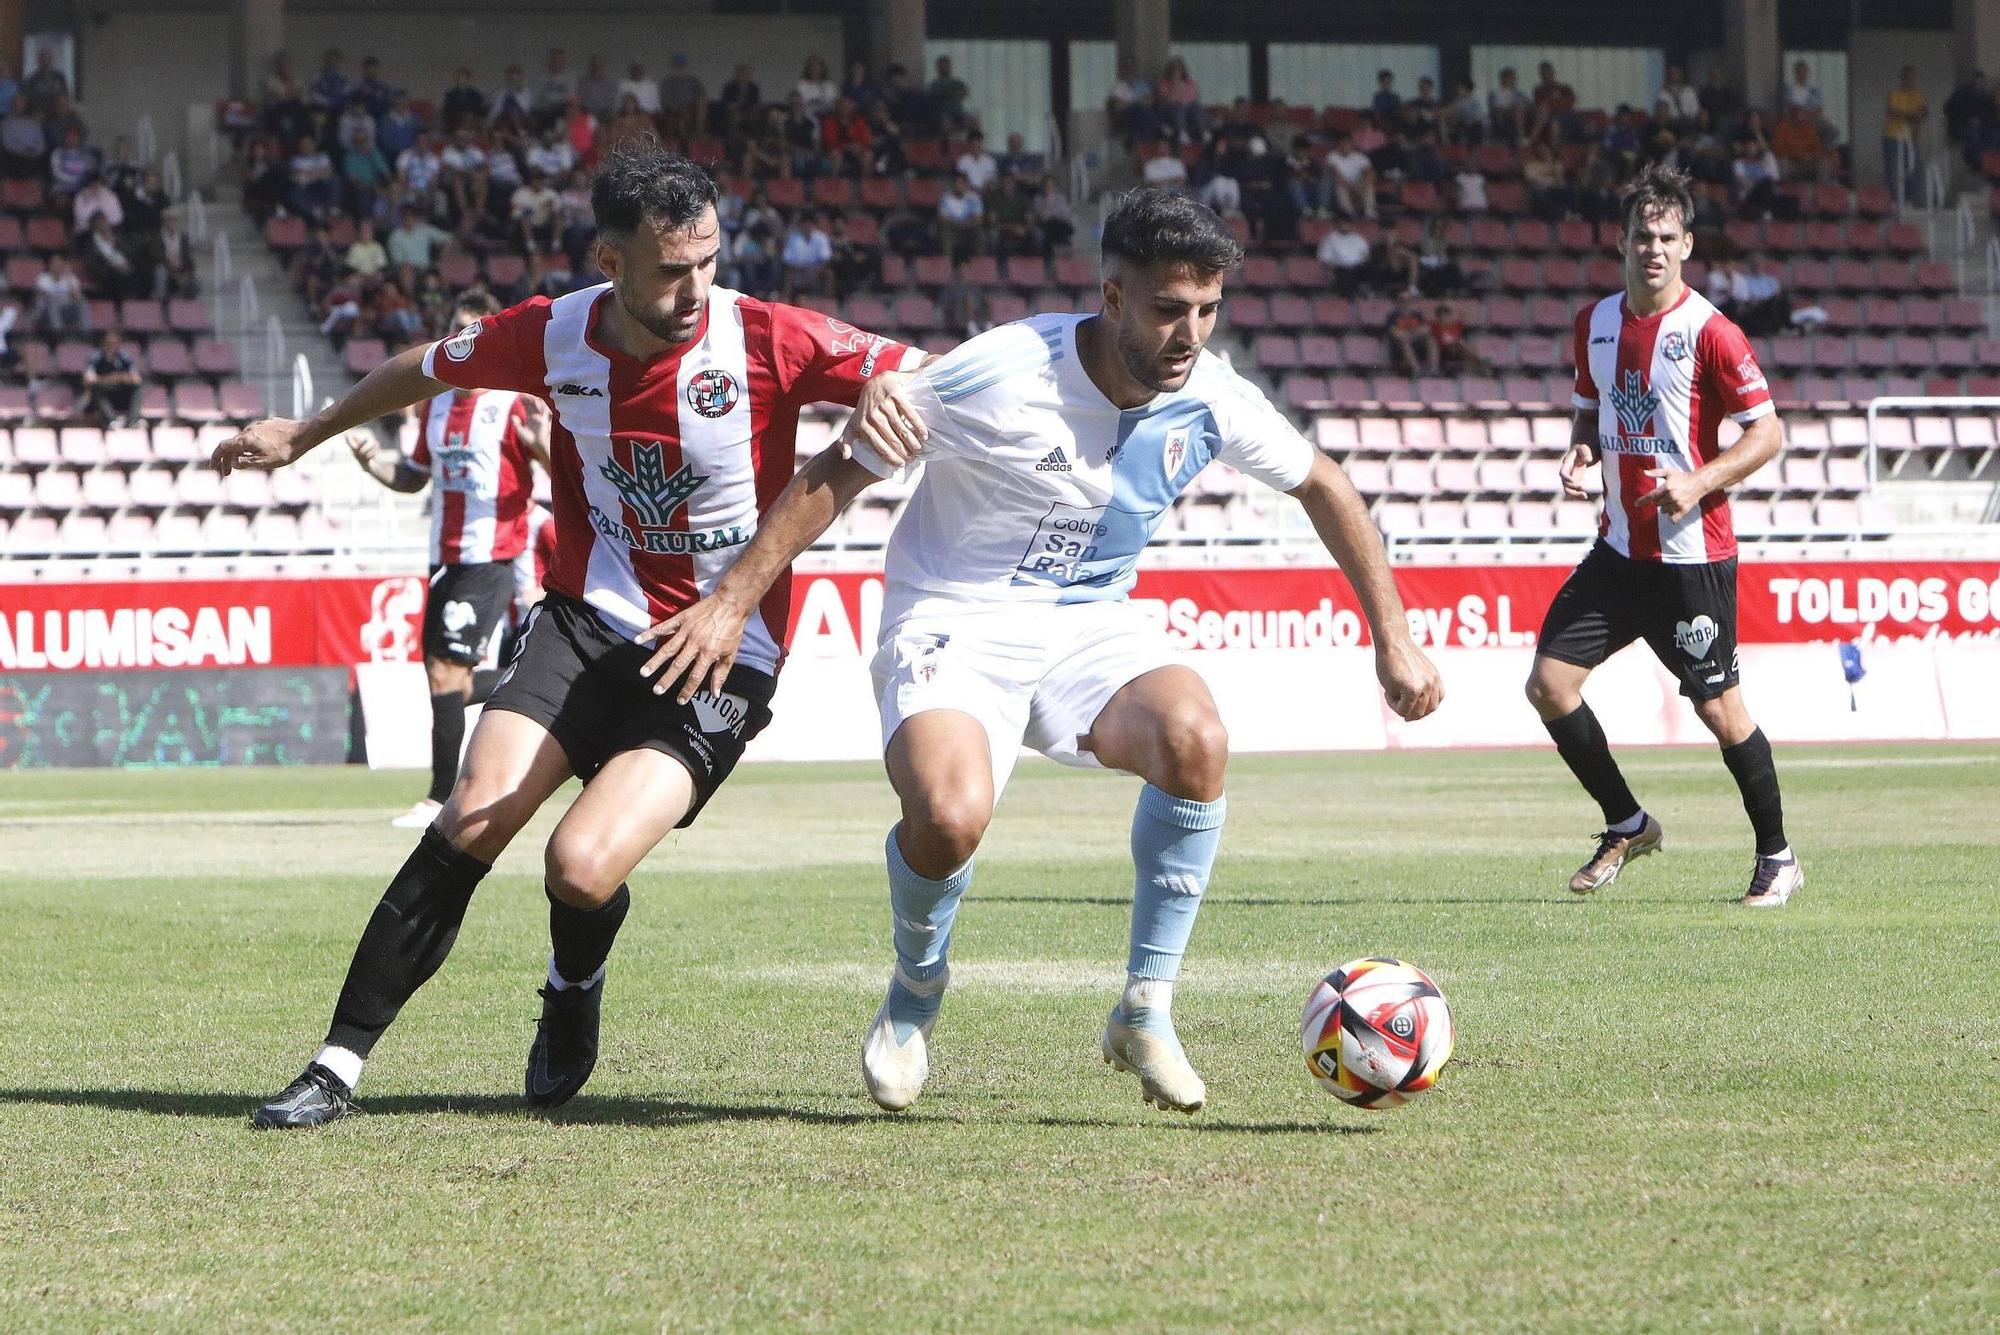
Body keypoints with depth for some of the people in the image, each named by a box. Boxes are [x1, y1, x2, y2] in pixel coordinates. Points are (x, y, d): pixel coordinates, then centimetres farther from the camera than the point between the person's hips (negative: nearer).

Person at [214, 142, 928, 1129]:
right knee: (472, 820, -16)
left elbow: (913, 369, -6)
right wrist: (305, 433, 28)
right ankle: (339, 1065, -7)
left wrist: (884, 387, -31)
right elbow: (429, 370, 16)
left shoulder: (764, 341, -14)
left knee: (583, 868, -21)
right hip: (588, 620, 3)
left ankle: (573, 994, 16)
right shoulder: (555, 336, -4)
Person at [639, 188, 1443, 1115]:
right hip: (955, 624, -4)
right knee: (949, 819, -33)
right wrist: (733, 601, -14)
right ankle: (915, 994, 4)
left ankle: (1145, 1010, -13)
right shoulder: (1000, 375, -21)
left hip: (1090, 625, 4)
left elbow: (1322, 486, 12)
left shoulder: (1209, 399, -7)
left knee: (1196, 741, -30)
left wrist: (1392, 637, 10)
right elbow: (839, 471, -11)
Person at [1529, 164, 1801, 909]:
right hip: (1619, 549, 6)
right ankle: (1626, 826, 16)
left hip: (1693, 553, -6)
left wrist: (1700, 482, -23)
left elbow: (1766, 432, -10)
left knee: (1719, 708, -3)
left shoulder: (1709, 332, -12)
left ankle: (1777, 859, 14)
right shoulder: (1595, 323, 7)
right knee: (1548, 683, -2)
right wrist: (1581, 453, 1)